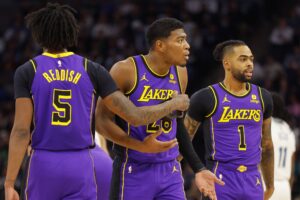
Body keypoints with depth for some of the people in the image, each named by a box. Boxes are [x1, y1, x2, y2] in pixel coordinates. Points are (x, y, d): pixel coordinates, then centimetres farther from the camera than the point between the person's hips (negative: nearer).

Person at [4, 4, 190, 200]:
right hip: (81, 166, 0)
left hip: (43, 164, 0)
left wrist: (9, 183, -7)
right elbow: (134, 116, 0)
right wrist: (175, 103, 17)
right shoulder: (92, 70, 2)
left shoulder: (27, 72, -1)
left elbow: (21, 130, -8)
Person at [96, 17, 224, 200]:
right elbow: (102, 120, -10)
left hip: (170, 172, 5)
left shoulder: (180, 74, 7)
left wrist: (199, 168, 14)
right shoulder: (126, 70, -12)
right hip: (133, 172, -5)